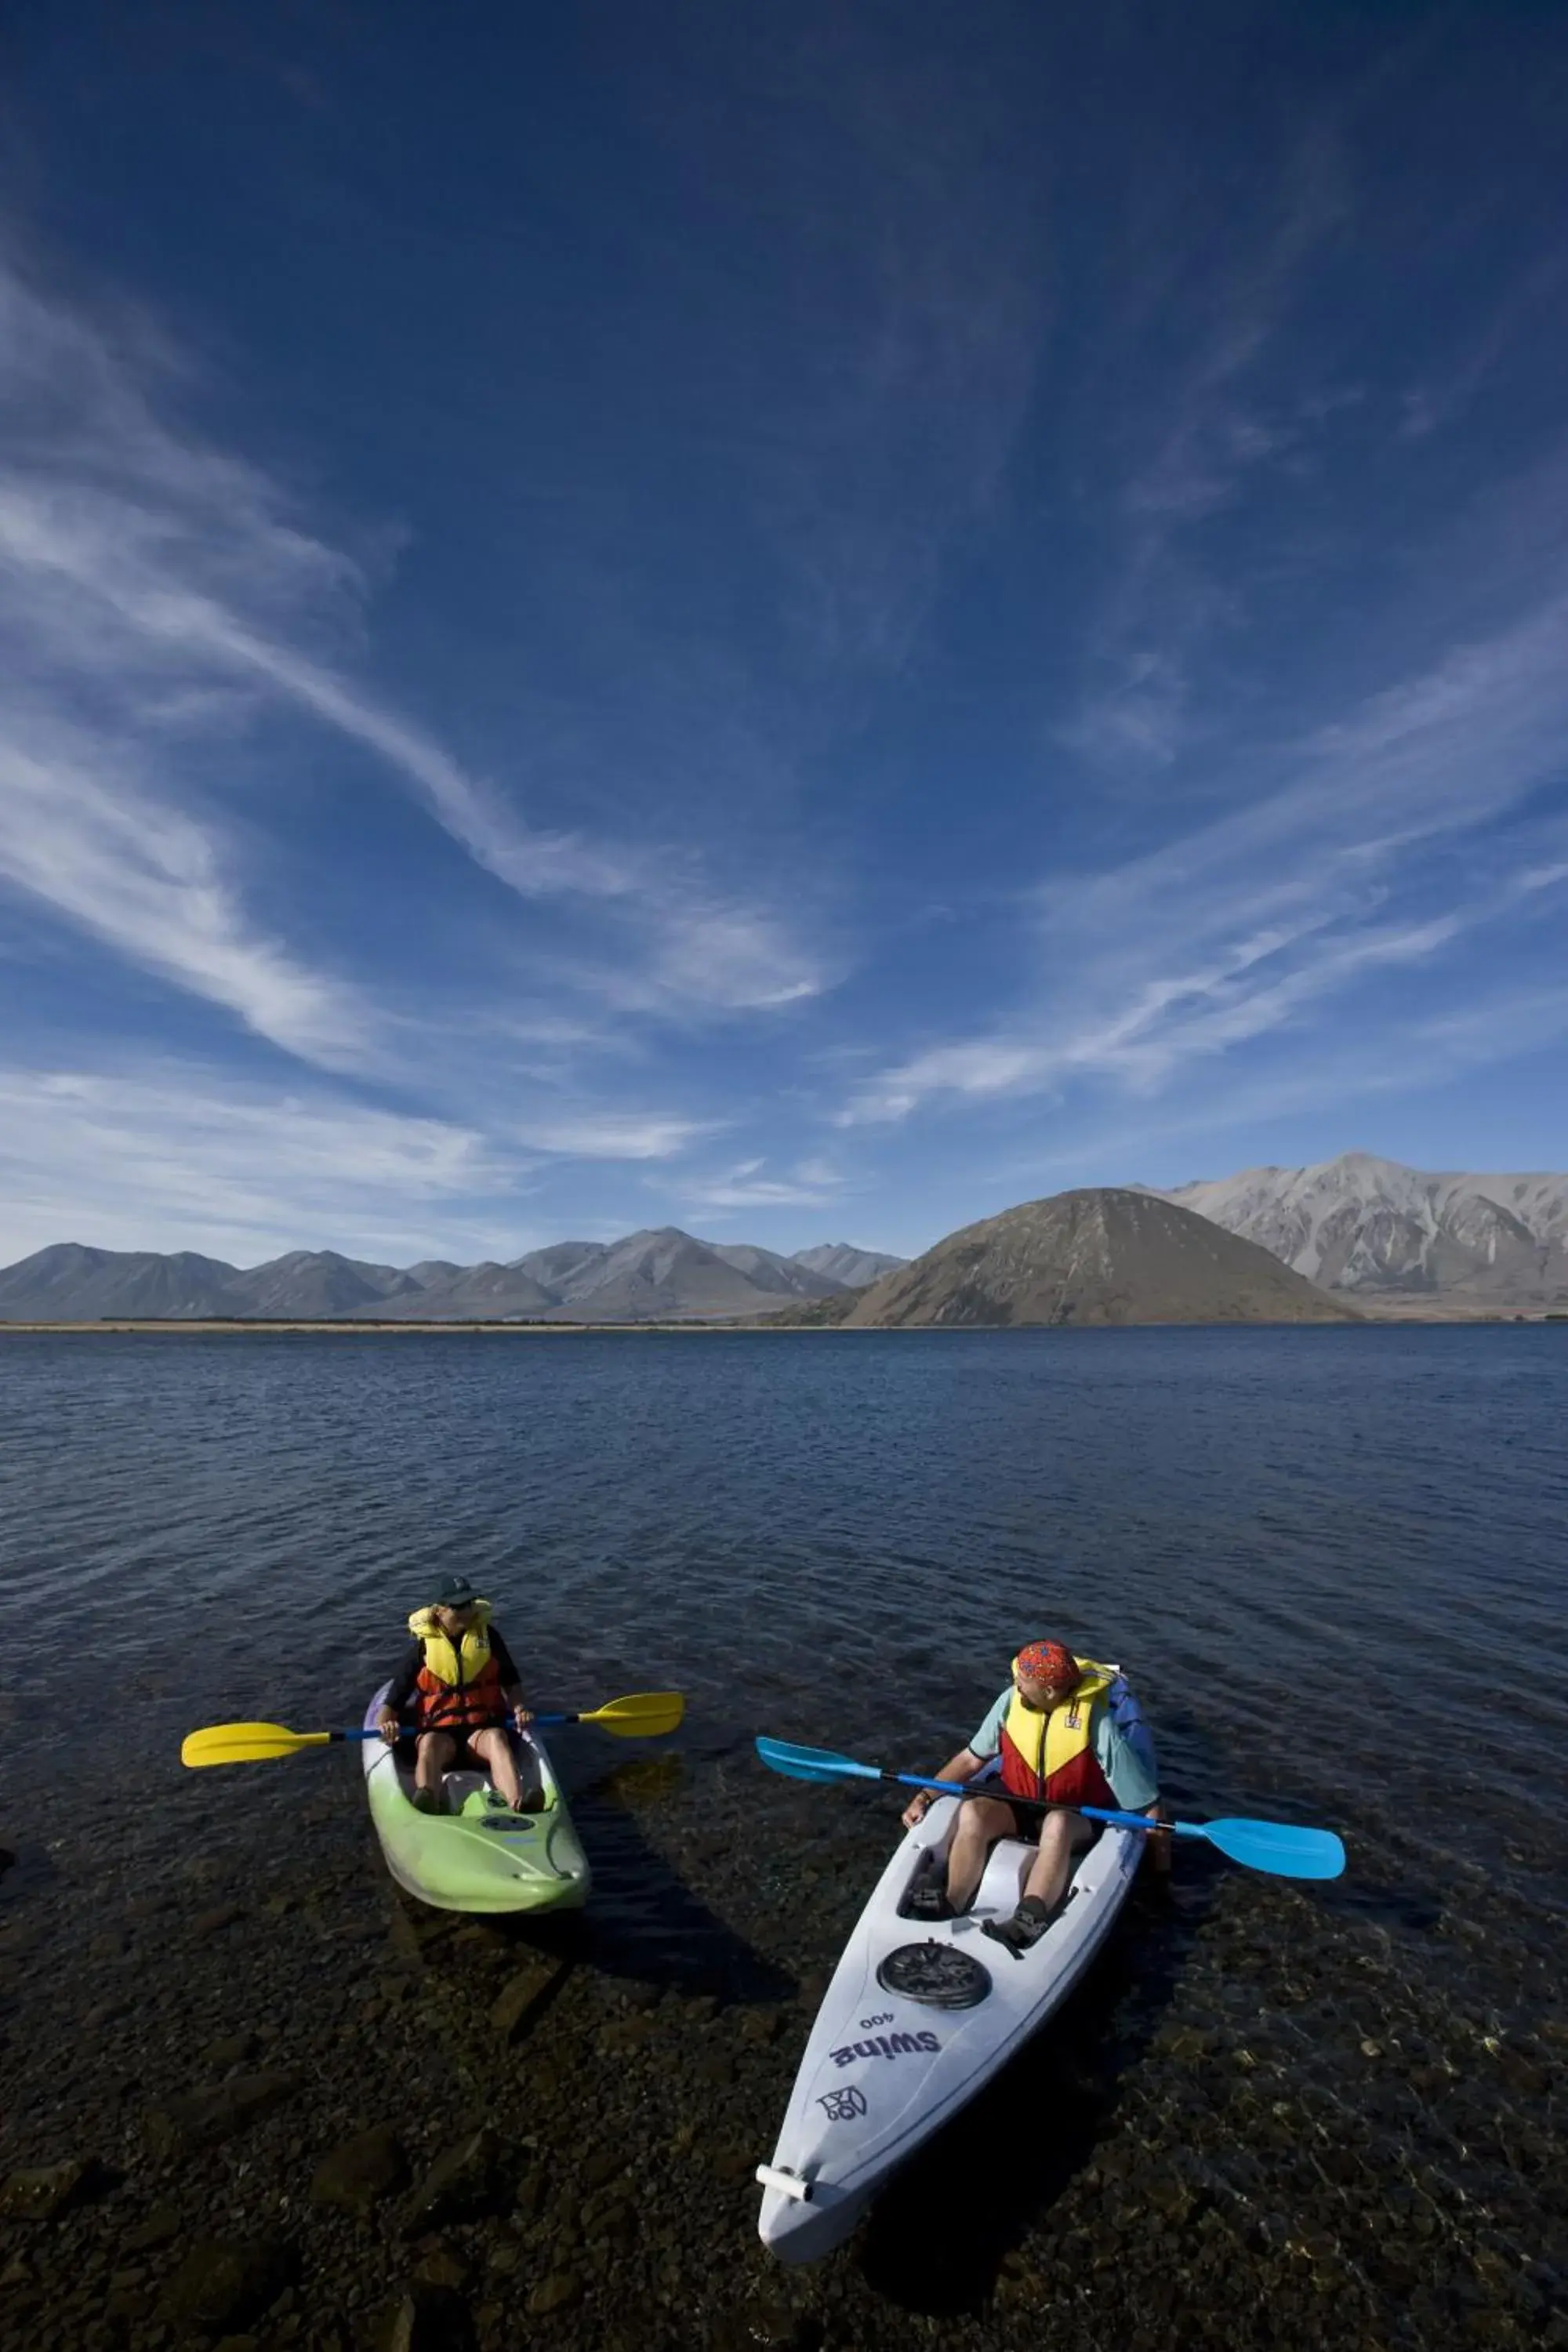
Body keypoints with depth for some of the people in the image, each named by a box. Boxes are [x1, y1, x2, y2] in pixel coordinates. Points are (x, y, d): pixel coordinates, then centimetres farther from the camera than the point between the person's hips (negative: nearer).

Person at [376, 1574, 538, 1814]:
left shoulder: (487, 1635, 8)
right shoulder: (424, 1645, 3)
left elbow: (510, 1681, 17)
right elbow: (395, 1697, 3)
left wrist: (518, 1709, -1)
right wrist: (386, 1723, -18)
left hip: (482, 1728, 1)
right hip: (438, 1731, 0)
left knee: (497, 1737, -34)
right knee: (430, 1743, -36)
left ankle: (518, 1805, -60)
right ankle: (426, 1802, -67)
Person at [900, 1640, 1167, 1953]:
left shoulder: (1096, 1723, -24)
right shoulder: (1012, 1700, -14)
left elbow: (1146, 1801, -14)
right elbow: (971, 1759, -2)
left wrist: (1161, 1854, -10)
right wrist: (925, 1797, -7)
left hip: (1076, 1817, -3)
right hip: (1017, 1803, 3)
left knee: (1057, 1824, -38)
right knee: (973, 1811, -28)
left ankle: (1027, 1921, -48)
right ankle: (949, 1906, -30)